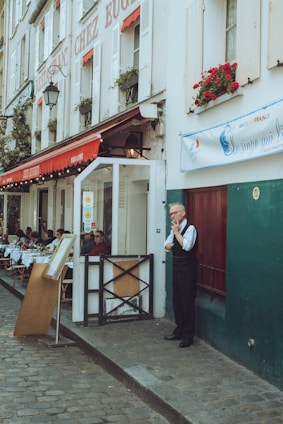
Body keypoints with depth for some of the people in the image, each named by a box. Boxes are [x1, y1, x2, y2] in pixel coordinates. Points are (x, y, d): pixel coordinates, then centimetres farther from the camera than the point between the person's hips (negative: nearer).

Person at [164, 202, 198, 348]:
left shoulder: (190, 228, -13)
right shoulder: (174, 229, 11)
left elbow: (187, 245, -27)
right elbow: (167, 245, 16)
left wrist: (176, 232, -18)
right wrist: (171, 245, -6)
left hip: (187, 270, -8)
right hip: (176, 268, 8)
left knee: (187, 302, -3)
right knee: (177, 300, 14)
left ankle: (188, 335, 6)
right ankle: (179, 331, 27)